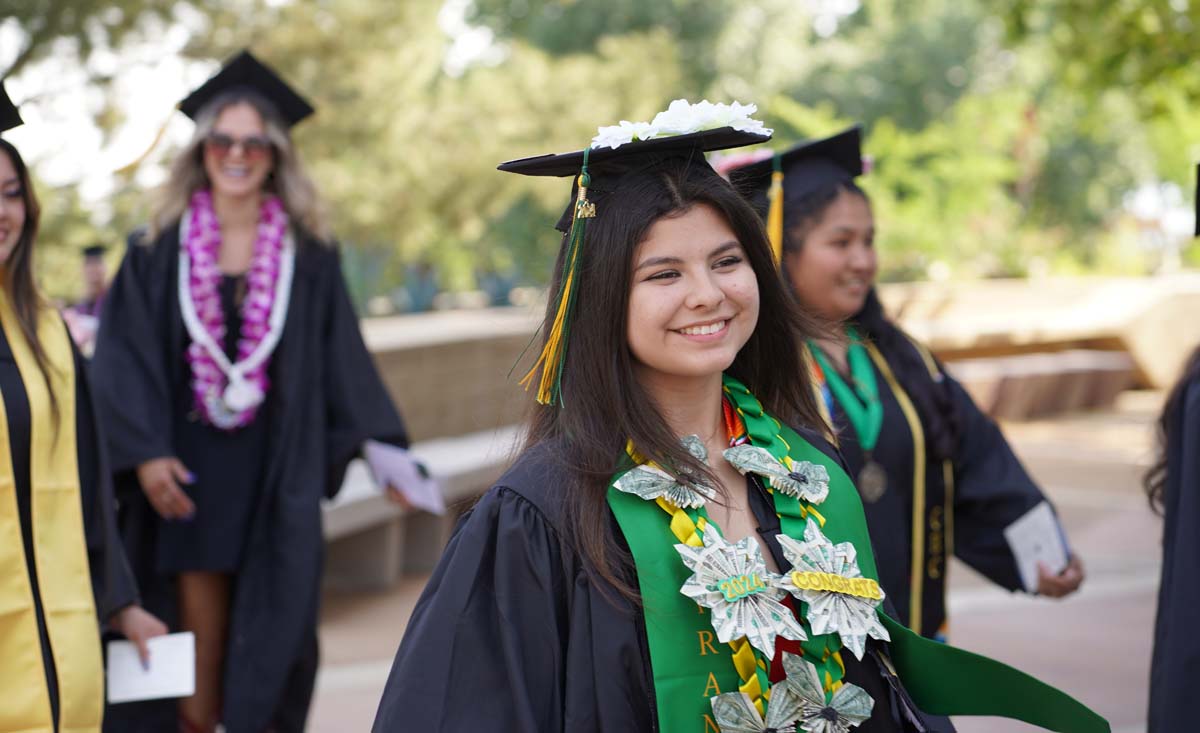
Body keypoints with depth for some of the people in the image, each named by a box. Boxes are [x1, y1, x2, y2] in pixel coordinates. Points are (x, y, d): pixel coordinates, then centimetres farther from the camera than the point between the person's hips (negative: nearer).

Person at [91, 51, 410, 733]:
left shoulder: (310, 257, 6)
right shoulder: (158, 252, 5)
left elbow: (344, 362, 4)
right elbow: (127, 358, 0)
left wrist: (381, 446, -6)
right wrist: (145, 453, -12)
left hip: (276, 474, 1)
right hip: (188, 471, 0)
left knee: (270, 633, 2)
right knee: (199, 631, 0)